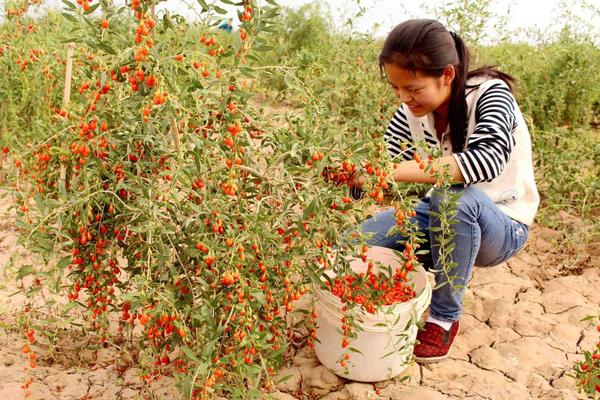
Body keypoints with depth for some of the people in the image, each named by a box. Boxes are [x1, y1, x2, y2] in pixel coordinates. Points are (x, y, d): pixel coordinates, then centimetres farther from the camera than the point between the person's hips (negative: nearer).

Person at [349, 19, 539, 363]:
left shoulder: (491, 93, -22)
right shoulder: (412, 111, -8)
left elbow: (488, 158, -42)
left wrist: (401, 172, -50)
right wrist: (352, 177, -29)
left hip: (503, 226, -4)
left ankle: (445, 316, -17)